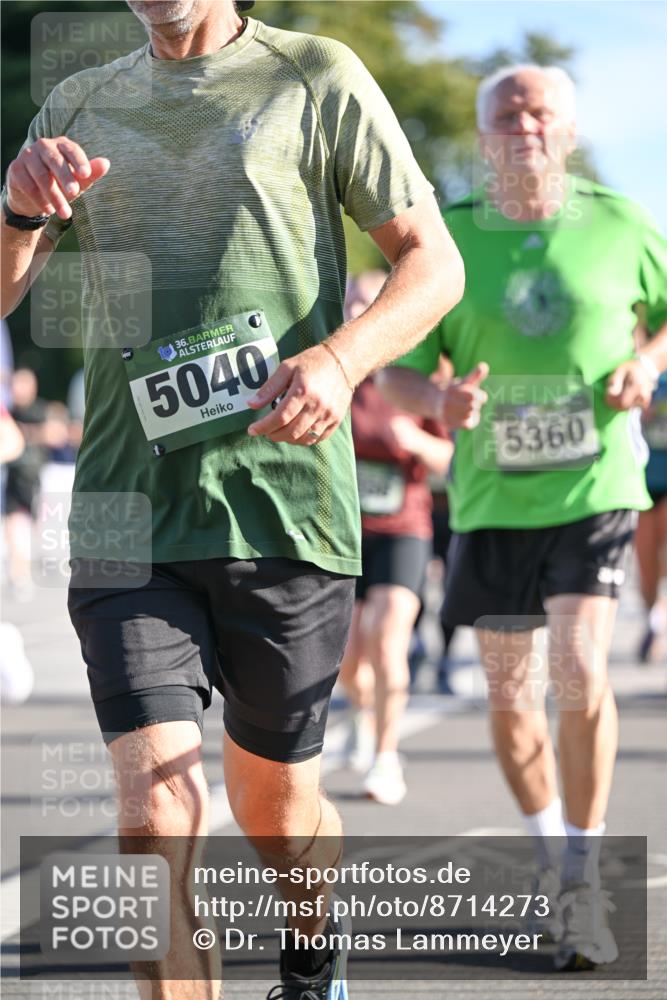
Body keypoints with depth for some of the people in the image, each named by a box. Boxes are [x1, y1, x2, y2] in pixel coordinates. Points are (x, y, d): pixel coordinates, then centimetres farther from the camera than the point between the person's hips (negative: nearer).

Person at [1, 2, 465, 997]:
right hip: (129, 510, 2)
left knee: (274, 807, 13)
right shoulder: (81, 107, 13)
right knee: (155, 813, -14)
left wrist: (341, 358, -17)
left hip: (282, 502, -1)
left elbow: (434, 261, 2)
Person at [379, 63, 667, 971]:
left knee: (582, 674, -17)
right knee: (511, 695, 10)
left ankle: (585, 883, -4)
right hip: (492, 498, 2)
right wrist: (441, 402, -20)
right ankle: (552, 852, 34)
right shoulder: (448, 241, -1)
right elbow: (398, 372, 2)